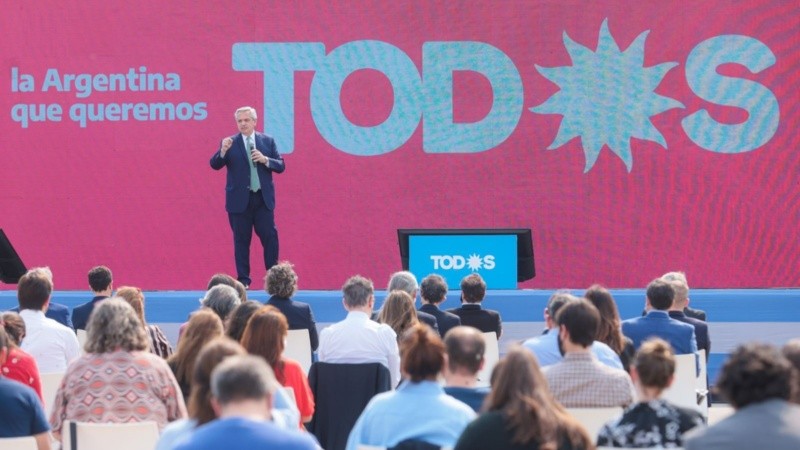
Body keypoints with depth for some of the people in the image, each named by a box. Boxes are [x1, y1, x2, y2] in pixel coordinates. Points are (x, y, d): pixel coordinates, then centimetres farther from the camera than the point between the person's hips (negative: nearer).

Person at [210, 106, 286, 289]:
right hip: (239, 200, -1)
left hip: (263, 199, 1)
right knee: (241, 240, 2)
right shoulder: (230, 143, 2)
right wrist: (223, 151, -25)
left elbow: (281, 166, 5)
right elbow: (215, 165, -6)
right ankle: (243, 279, 8)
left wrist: (265, 159, -13)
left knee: (270, 236, -1)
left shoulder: (268, 141, 7)